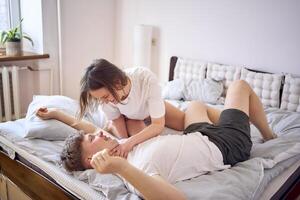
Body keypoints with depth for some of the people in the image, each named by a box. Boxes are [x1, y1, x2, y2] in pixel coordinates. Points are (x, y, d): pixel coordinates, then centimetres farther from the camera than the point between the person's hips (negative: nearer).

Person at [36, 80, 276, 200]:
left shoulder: (118, 150, -12)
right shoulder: (136, 171, -39)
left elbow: (92, 129, 7)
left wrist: (56, 113, 8)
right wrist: (123, 168, -65)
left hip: (201, 137, 7)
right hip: (227, 145, -7)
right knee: (240, 84, 7)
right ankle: (269, 136, 36)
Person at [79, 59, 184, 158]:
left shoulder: (147, 78, -44)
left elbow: (158, 124, -39)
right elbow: (116, 121, -14)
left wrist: (130, 142, -51)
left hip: (153, 109, 1)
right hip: (130, 117, -1)